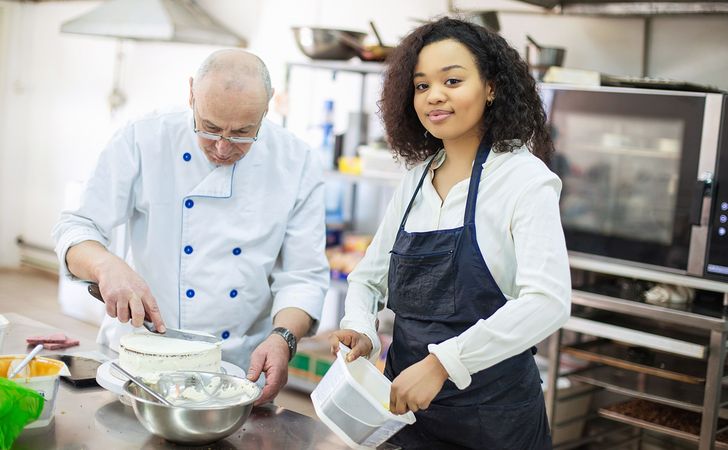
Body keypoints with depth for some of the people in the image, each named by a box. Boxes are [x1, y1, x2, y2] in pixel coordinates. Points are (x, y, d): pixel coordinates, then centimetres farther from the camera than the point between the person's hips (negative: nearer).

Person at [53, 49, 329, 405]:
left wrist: (282, 338, -20)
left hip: (243, 370, 1)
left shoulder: (297, 164, -2)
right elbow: (77, 228, -2)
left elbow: (303, 276, 0)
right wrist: (107, 266, -25)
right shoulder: (142, 141, -5)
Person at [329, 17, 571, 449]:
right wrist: (361, 331, -8)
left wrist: (441, 363, -29)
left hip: (491, 411, -5)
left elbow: (547, 302, -24)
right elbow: (368, 277, 13)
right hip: (404, 401, 5)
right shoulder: (415, 182, 6)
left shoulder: (524, 178, -12)